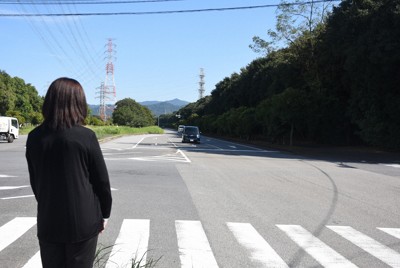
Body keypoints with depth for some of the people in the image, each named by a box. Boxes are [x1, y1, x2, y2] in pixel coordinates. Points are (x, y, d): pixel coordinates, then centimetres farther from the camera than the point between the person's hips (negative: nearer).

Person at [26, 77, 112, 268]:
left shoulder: (34, 137, -2)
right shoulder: (85, 136, -13)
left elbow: (34, 181, 7)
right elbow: (101, 179, -7)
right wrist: (104, 213, 7)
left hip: (48, 222, 3)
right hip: (83, 221, -3)